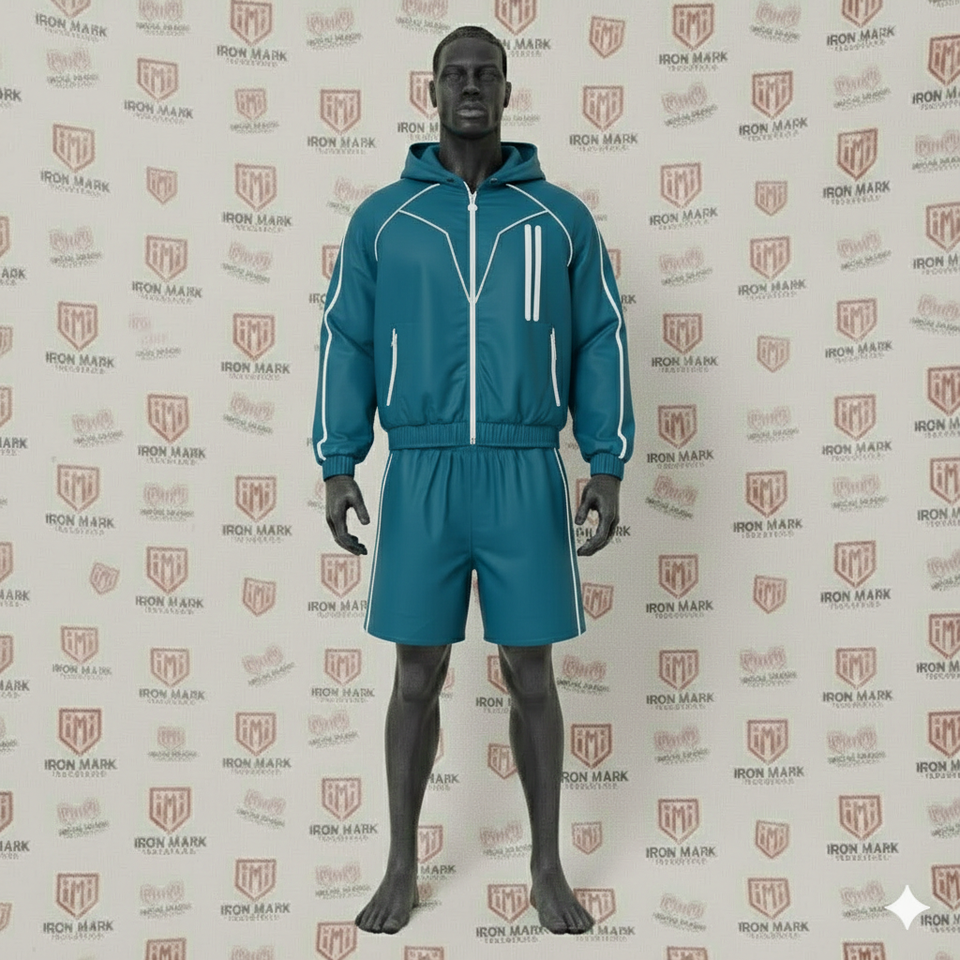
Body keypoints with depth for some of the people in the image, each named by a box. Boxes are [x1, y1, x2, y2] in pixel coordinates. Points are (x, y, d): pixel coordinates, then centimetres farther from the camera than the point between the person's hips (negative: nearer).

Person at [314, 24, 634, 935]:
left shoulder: (561, 216, 6)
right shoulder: (381, 217, 6)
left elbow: (600, 341, 5)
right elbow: (345, 342, 5)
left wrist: (608, 464, -2)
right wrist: (338, 465, -3)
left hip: (528, 474, 0)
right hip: (419, 474, 0)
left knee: (531, 674, 6)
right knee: (417, 676, 7)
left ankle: (547, 868, 22)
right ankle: (401, 867, 22)